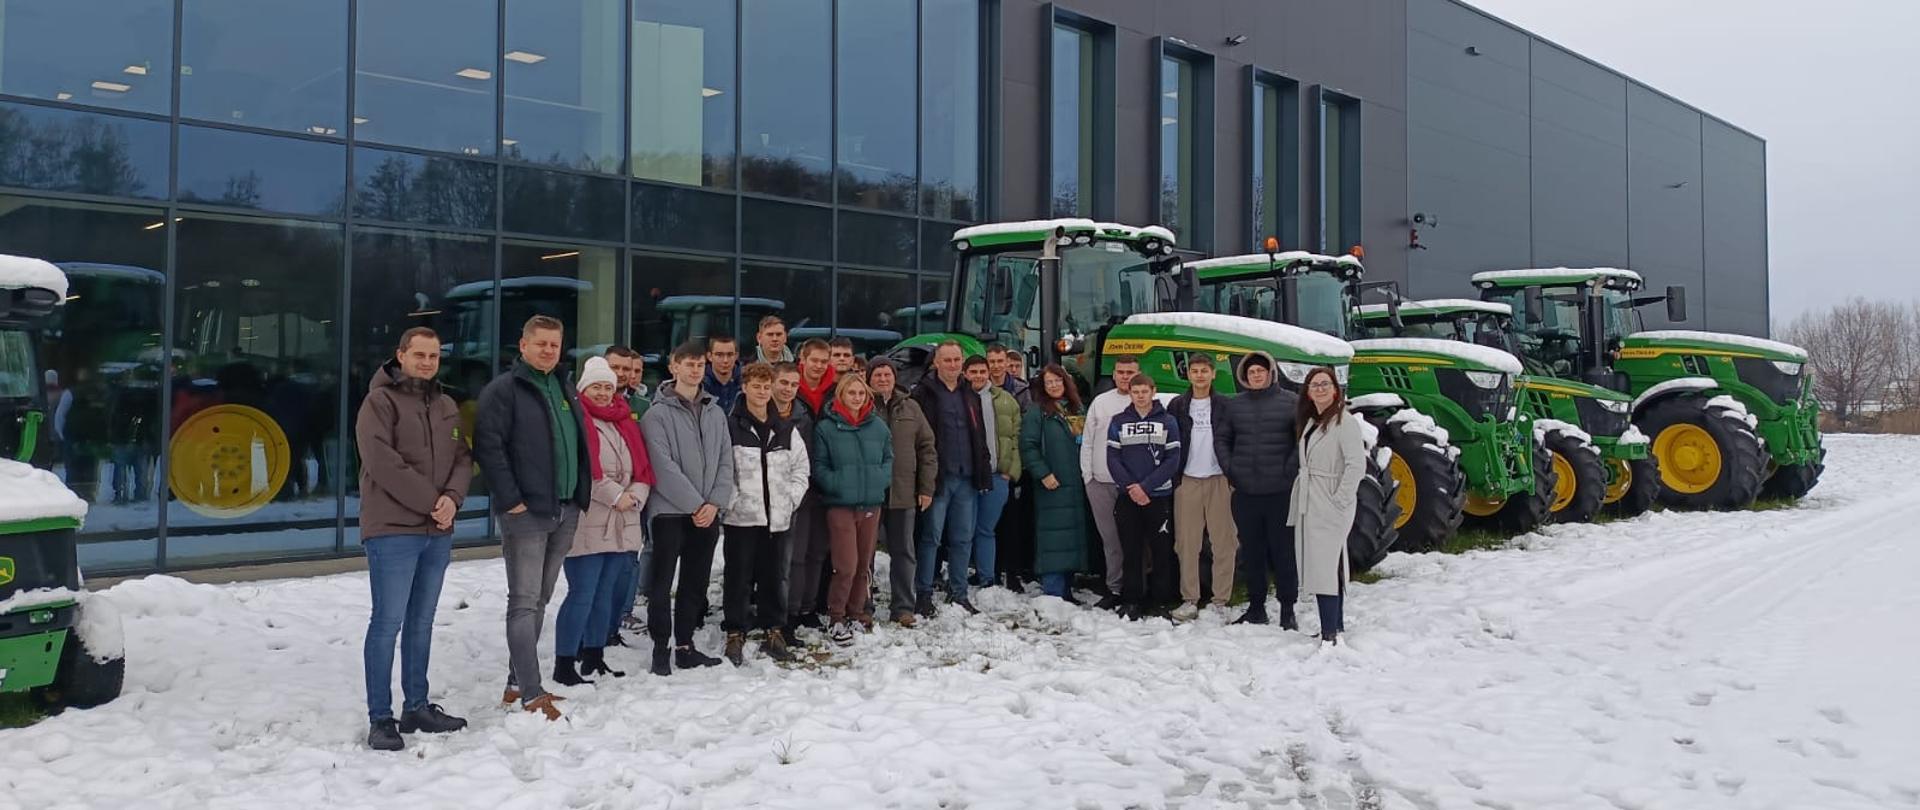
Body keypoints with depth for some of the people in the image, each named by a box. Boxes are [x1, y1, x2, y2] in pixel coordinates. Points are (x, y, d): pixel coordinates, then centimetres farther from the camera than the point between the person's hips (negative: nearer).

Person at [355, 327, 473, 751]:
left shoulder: (447, 406, 16)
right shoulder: (380, 402, -5)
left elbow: (463, 459, 11)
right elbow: (383, 462, -16)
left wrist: (452, 497, -9)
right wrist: (431, 501, -15)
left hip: (438, 532, 7)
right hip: (393, 530, -7)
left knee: (421, 623, 13)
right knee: (388, 623, -6)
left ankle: (417, 707, 22)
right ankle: (380, 718, 0)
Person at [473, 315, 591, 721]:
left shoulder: (563, 390, 17)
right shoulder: (504, 390, -6)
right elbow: (488, 446, -14)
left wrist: (581, 495, 14)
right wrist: (509, 499, -18)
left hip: (565, 512, 8)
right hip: (525, 513, -8)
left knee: (539, 601, 13)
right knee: (524, 603, -7)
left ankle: (518, 683, 22)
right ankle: (531, 694, -7)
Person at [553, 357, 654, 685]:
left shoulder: (626, 422, 17)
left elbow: (644, 467, 16)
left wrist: (635, 495, -3)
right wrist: (615, 496, -15)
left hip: (621, 526, 8)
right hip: (585, 525, -8)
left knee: (604, 593, 15)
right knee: (582, 595, -8)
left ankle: (594, 658, 25)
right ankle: (564, 665, 0)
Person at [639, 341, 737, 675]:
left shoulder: (715, 413, 12)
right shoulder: (658, 414, -5)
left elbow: (725, 461, 8)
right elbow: (664, 466, -13)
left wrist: (715, 503, -6)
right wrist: (695, 504, -15)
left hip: (708, 513, 5)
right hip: (670, 510, -5)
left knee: (696, 583, 11)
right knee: (662, 583, -1)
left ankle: (685, 646, 20)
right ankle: (660, 649, 7)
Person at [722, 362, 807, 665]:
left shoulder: (786, 429, 11)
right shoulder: (730, 427, -4)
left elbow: (802, 468, 15)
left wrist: (791, 498, 4)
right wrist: (732, 500, -13)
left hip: (777, 517, 4)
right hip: (741, 516, -4)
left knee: (773, 577, 11)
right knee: (738, 578, 1)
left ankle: (774, 633, 21)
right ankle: (735, 635, 9)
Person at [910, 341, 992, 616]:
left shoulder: (970, 395, 16)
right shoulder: (924, 394, -3)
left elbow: (980, 437, 20)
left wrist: (983, 474, 13)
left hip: (967, 479, 6)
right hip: (938, 477, -6)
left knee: (963, 539, 10)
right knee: (931, 537, -2)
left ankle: (958, 593, 20)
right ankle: (924, 595, 6)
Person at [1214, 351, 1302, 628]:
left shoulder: (1290, 402, -1)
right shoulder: (1234, 405, 10)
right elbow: (1221, 439, 16)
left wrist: (1290, 468, -9)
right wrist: (1229, 469, 5)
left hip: (1280, 491, -3)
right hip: (1245, 491, 3)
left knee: (1283, 551, 1)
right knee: (1251, 552, 10)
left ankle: (1288, 609, 11)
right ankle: (1256, 607, 21)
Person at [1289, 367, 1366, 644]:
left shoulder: (1345, 422, -10)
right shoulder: (1310, 422, 15)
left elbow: (1357, 465, -16)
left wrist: (1340, 500, -17)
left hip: (1329, 507, -8)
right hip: (1308, 504, 8)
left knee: (1324, 567, -12)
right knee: (1319, 567, 11)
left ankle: (1331, 634, -11)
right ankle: (1335, 626, 19)